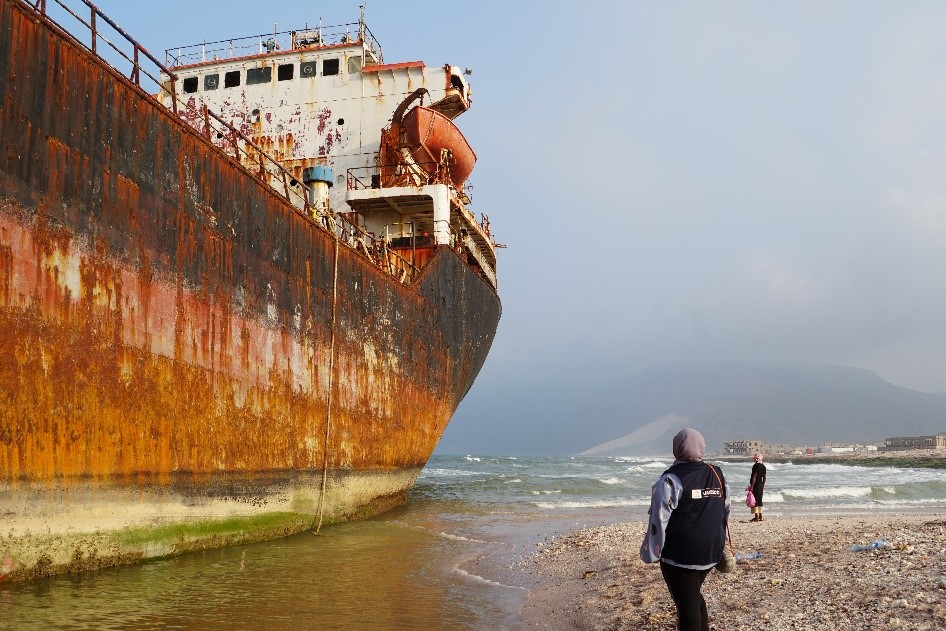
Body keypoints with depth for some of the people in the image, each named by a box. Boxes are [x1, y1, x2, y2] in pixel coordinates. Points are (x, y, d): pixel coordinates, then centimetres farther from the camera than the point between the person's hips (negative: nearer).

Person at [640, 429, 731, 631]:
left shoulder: (671, 480, -14)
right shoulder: (717, 475, 7)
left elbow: (659, 521, -16)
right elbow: (725, 513, 15)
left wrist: (651, 553, -8)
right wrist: (720, 545, 25)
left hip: (680, 555, -7)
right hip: (710, 552, 7)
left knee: (687, 603, 2)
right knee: (694, 596, 23)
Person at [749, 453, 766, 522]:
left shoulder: (756, 466, -15)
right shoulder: (763, 466, 9)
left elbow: (755, 476, -18)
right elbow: (764, 477, 13)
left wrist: (752, 486, -17)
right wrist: (763, 485, 21)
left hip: (755, 485, -8)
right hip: (761, 484, 8)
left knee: (754, 500, -4)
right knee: (759, 500, 14)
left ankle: (756, 516, -5)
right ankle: (760, 516, 17)